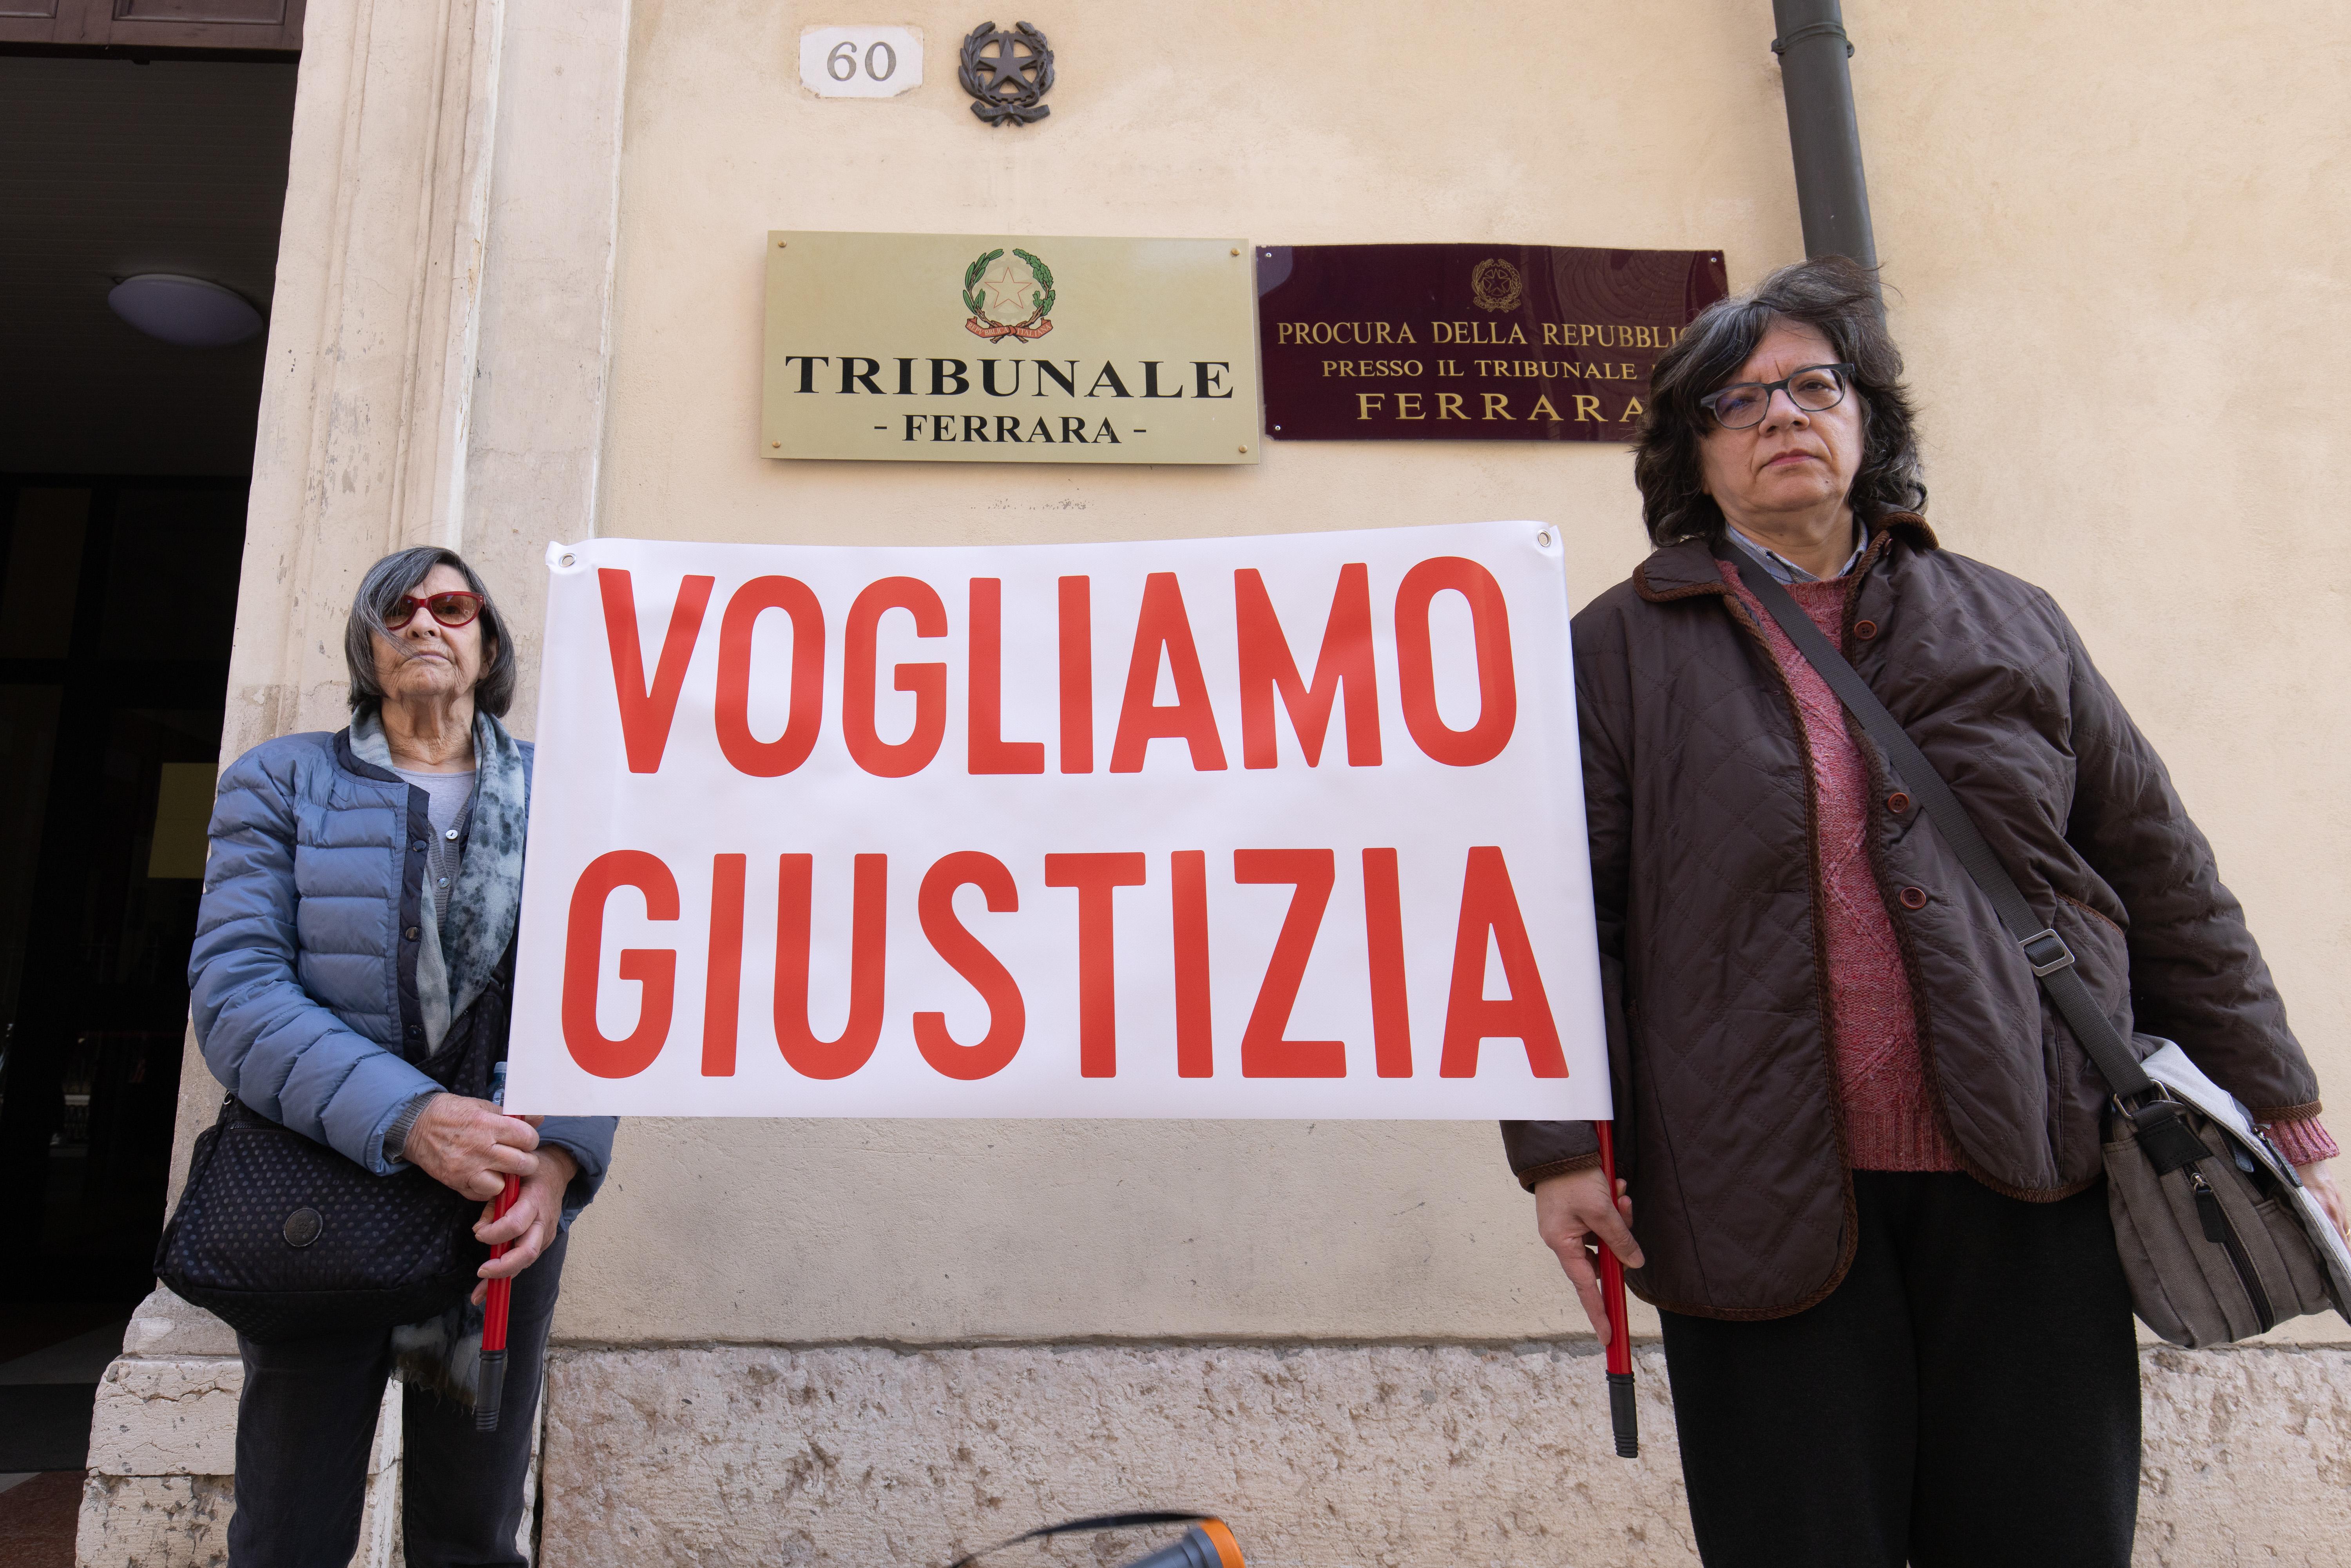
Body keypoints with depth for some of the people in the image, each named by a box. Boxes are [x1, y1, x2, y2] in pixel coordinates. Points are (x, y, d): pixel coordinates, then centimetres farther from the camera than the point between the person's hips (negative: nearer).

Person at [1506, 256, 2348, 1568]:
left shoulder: (2010, 626, 11)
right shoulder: (1624, 652, 1)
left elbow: (2165, 879, 13)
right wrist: (1563, 1144, -10)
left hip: (2028, 1190, 3)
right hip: (1765, 1203, -2)